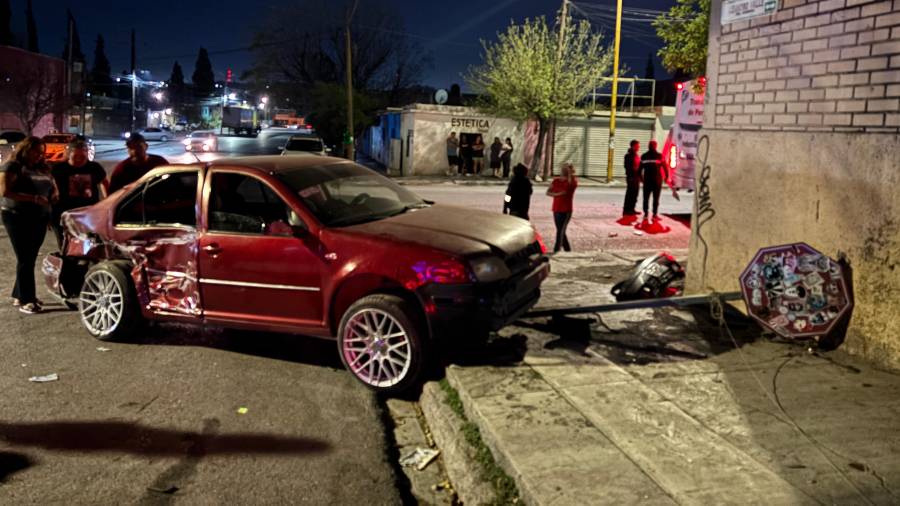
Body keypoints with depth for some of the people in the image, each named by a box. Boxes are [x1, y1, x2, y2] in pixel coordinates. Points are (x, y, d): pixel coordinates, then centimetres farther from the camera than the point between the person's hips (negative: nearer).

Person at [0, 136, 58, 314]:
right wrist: (34, 198, -22)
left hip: (39, 218, 6)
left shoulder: (42, 169, 15)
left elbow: (53, 188, 23)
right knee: (25, 259, -6)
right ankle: (26, 301, -2)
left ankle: (18, 295, 20)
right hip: (18, 217, -6)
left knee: (30, 258, 8)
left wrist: (53, 196, -2)